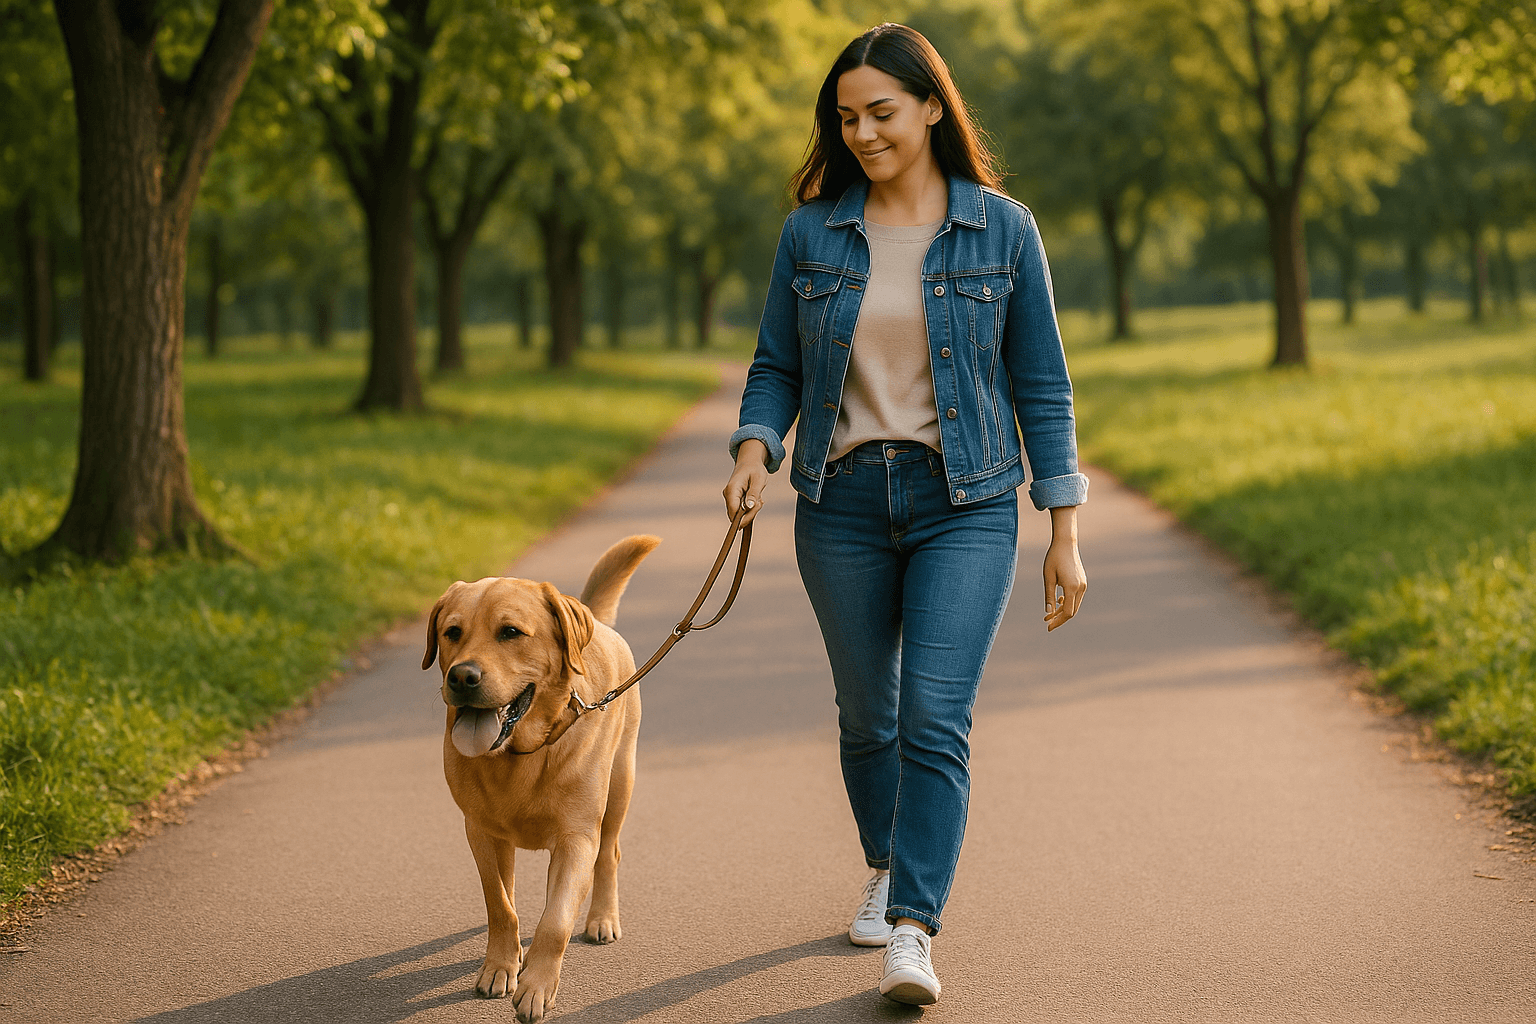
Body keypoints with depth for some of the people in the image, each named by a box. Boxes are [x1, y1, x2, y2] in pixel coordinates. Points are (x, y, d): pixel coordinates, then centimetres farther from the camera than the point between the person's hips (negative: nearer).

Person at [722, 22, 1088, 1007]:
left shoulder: (1002, 229, -2)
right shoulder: (812, 232, 2)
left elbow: (1041, 384, 1)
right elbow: (778, 366, 8)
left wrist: (1066, 531, -1)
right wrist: (755, 449, -13)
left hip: (965, 503, -3)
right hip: (844, 501, 3)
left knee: (937, 716, -14)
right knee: (867, 713, 14)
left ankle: (913, 933, -14)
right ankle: (887, 871, 38)